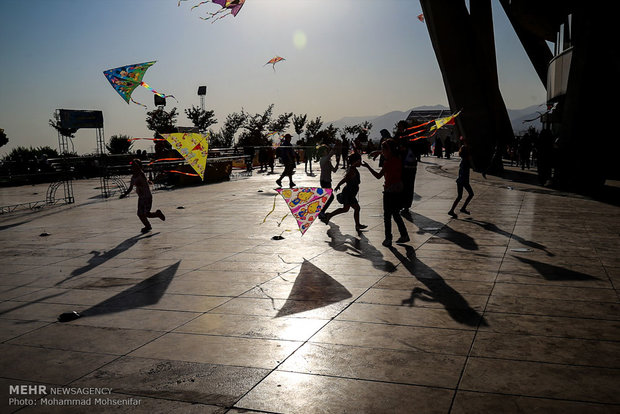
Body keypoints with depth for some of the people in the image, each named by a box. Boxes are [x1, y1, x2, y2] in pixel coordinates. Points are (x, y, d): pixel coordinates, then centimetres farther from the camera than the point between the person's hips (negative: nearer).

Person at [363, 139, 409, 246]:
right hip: (399, 190, 8)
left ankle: (388, 239, 6)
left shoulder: (388, 161, -17)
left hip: (390, 191, -8)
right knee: (395, 214, 19)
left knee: (387, 216, 3)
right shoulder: (398, 159, 6)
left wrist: (367, 166, -13)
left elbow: (378, 176, -18)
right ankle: (404, 235, 22)